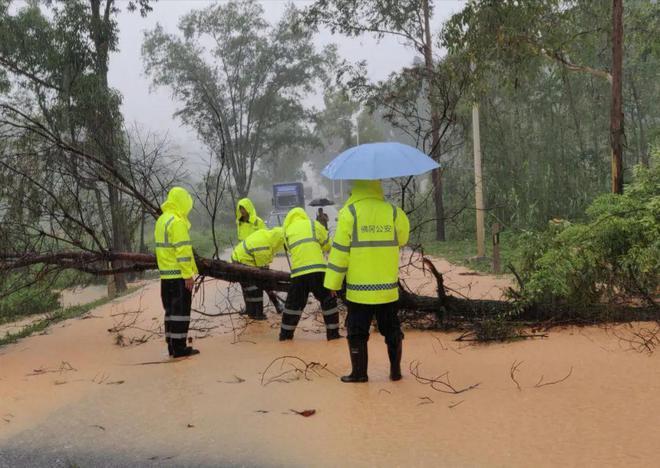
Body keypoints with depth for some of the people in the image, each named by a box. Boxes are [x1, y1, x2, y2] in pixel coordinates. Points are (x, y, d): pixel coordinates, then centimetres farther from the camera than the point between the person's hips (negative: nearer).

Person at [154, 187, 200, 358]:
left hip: (166, 274, 9)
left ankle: (172, 346, 17)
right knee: (181, 311, -3)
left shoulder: (161, 220, 15)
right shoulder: (177, 222, -15)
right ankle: (179, 348, -1)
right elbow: (183, 250, -20)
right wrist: (188, 274, -20)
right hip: (179, 275, -9)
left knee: (171, 310, 13)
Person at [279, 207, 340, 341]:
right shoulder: (313, 224, 11)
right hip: (317, 269, -2)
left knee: (294, 303, 15)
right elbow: (327, 245, 17)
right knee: (328, 300, 10)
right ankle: (333, 333, 11)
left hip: (298, 271, 2)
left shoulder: (287, 230, 18)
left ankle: (285, 333, 20)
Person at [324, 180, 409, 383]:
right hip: (388, 288, 3)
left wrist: (332, 283, -3)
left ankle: (359, 372, 15)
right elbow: (403, 238, 12)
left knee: (357, 332, 10)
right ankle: (395, 370, 21)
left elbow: (340, 251, -10)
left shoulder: (349, 213, -9)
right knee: (391, 330, 16)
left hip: (358, 290, -2)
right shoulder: (393, 212, -3)